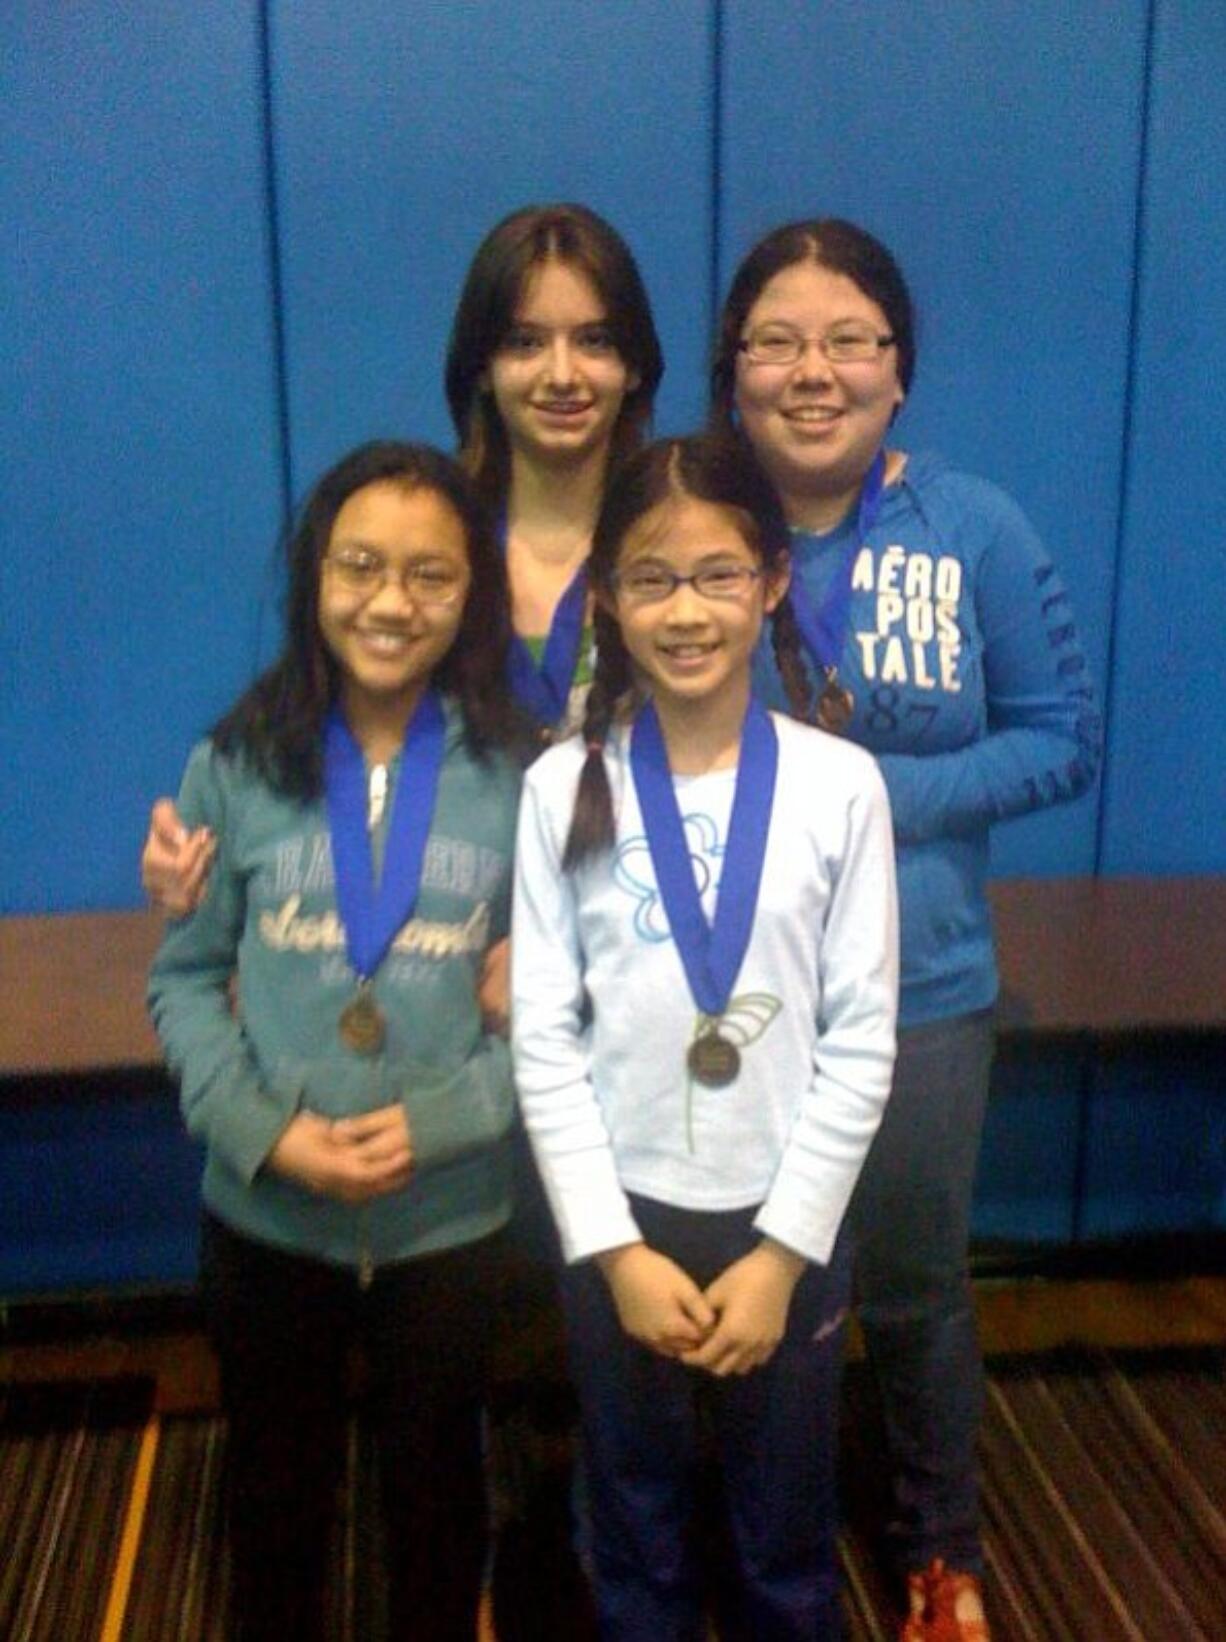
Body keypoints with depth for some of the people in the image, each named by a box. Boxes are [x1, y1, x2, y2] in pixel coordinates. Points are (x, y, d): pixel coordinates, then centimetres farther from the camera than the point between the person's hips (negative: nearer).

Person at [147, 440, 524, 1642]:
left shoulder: (520, 775, -9)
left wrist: (438, 1120, -19)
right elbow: (184, 980, -1)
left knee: (434, 1481, 22)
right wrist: (265, 1130, -15)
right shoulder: (237, 764, -5)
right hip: (263, 1214, 1)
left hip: (449, 1216, -1)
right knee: (277, 1483, 23)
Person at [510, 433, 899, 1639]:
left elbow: (861, 1042, -6)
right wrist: (616, 1248, -9)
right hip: (622, 1223, 0)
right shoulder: (564, 788, -7)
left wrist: (783, 1248, -9)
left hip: (784, 1226, 0)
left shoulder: (840, 785, -7)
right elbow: (542, 1042, -6)